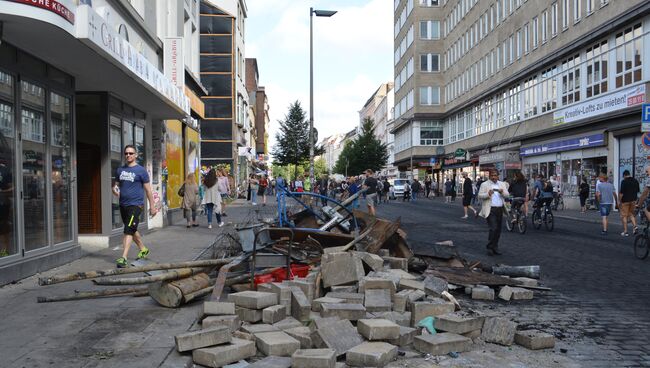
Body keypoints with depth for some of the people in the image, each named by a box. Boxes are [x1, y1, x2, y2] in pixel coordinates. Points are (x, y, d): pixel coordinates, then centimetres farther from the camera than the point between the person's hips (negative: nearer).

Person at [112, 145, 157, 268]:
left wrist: (152, 206, -2)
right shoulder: (120, 170, 11)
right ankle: (143, 249, 37)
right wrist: (114, 189, -3)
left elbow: (148, 190, -2)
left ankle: (124, 258, -18)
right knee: (132, 230, 19)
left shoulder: (141, 170, -4)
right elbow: (116, 184, 21)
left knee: (128, 230, -15)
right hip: (123, 205, 7)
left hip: (135, 204, -7)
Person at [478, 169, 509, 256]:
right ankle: (490, 248, -4)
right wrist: (488, 194, -22)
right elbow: (480, 196, -5)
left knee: (498, 230, 8)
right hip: (490, 210, -5)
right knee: (493, 229, -13)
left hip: (500, 209, 5)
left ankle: (495, 248, 18)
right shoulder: (484, 184, 2)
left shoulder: (502, 184, 15)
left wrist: (502, 192, -16)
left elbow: (507, 194, 6)